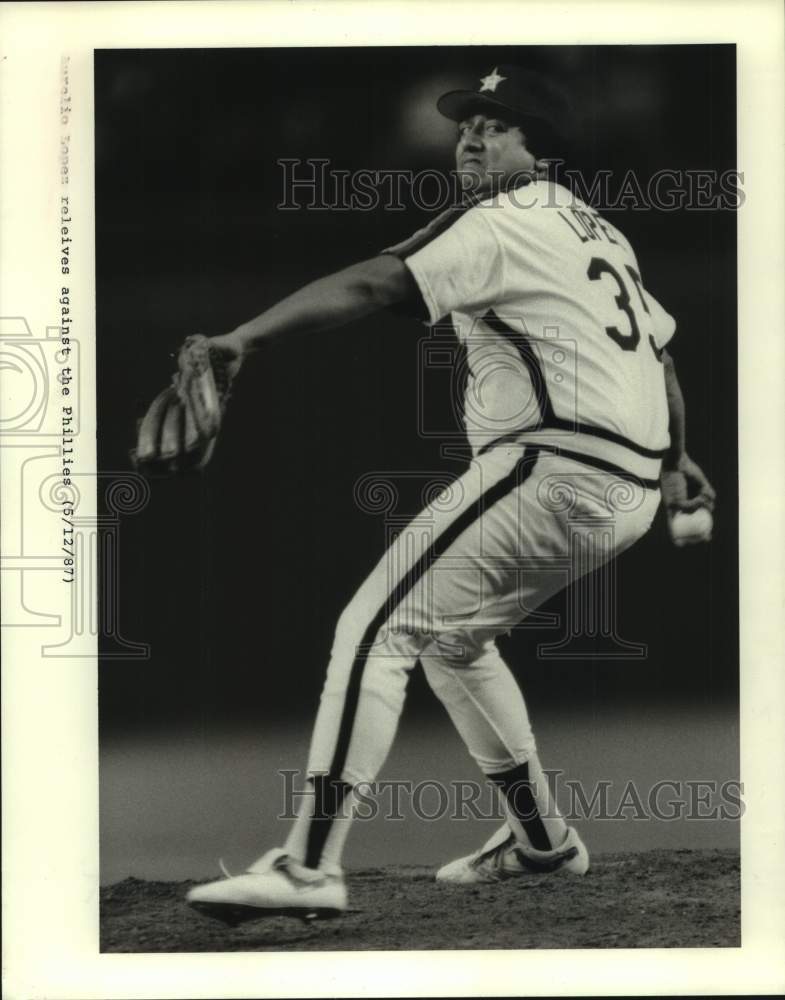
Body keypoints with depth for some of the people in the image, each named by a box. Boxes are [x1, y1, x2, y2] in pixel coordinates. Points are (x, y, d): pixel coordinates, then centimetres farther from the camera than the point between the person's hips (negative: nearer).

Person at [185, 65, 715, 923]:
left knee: (375, 629, -13)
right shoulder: (596, 231, 21)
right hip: (629, 488, 10)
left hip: (551, 468, -10)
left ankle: (310, 865, -22)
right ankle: (541, 838, 31)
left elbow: (373, 284, -20)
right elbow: (659, 346, 31)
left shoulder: (498, 225, -6)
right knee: (449, 634, 25)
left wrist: (245, 337, -31)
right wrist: (678, 460, 47)